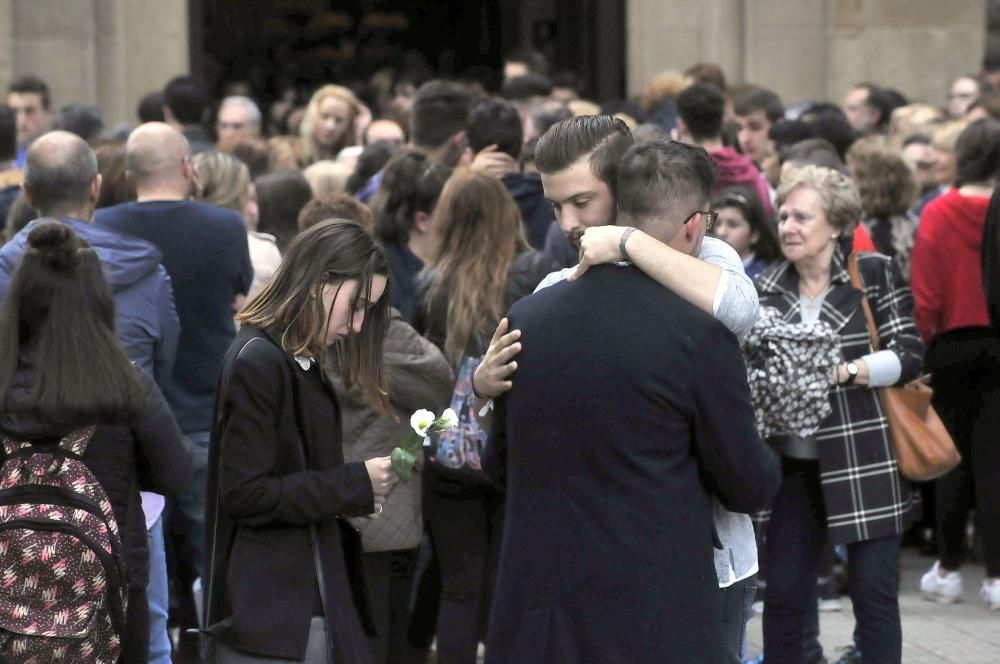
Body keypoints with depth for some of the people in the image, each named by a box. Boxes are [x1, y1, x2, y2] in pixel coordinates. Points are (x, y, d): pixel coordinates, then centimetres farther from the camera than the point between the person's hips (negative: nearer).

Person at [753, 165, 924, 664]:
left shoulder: (876, 273, -3)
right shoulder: (768, 288, 8)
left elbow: (908, 355, -9)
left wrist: (843, 371, -22)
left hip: (867, 463, -3)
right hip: (793, 463, 3)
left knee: (873, 589, 0)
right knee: (783, 591, 5)